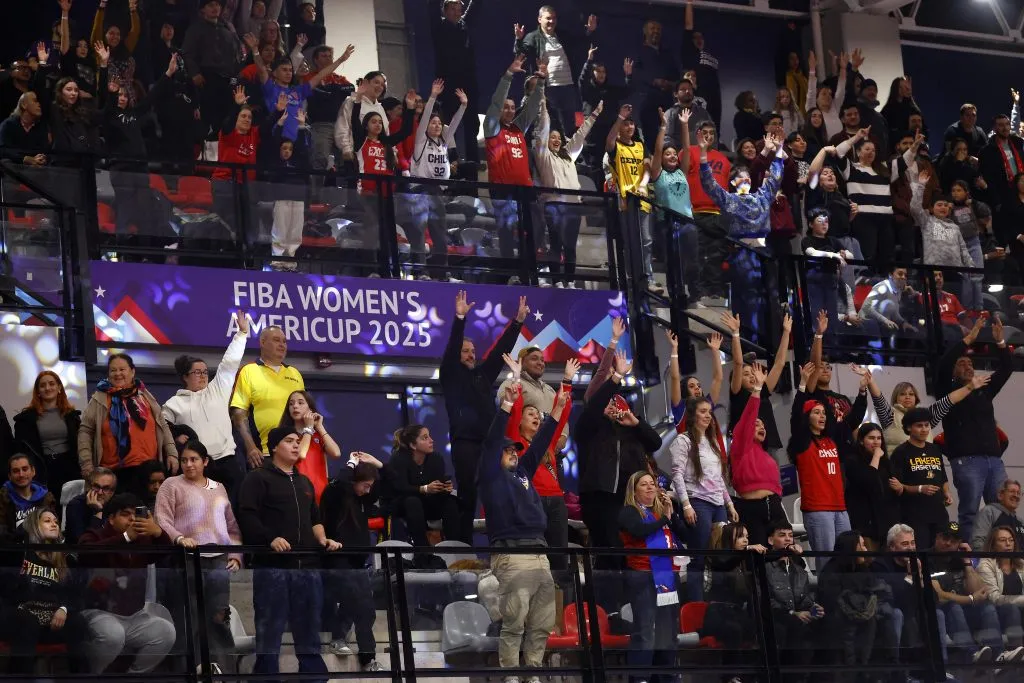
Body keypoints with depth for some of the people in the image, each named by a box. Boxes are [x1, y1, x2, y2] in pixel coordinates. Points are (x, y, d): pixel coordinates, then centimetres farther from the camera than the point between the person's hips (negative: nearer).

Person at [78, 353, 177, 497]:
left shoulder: (145, 396, 13)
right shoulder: (99, 400, 4)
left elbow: (162, 427, 17)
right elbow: (85, 432, 2)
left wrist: (171, 453, 8)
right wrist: (87, 464, -6)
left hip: (148, 469, 3)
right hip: (114, 472, -3)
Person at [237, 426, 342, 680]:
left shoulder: (304, 482, 25)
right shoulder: (258, 478, 1)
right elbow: (247, 516, -10)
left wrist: (323, 540, 9)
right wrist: (271, 538, -21)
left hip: (306, 565, 7)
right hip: (272, 565, -7)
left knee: (309, 632, 7)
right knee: (269, 632, -6)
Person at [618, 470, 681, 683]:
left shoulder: (661, 512, 19)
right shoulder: (629, 512, 1)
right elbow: (640, 531, -20)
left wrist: (670, 511, 1)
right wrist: (664, 519, -6)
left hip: (667, 577, 7)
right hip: (643, 577, -7)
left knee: (668, 632, 9)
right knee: (644, 632, -13)